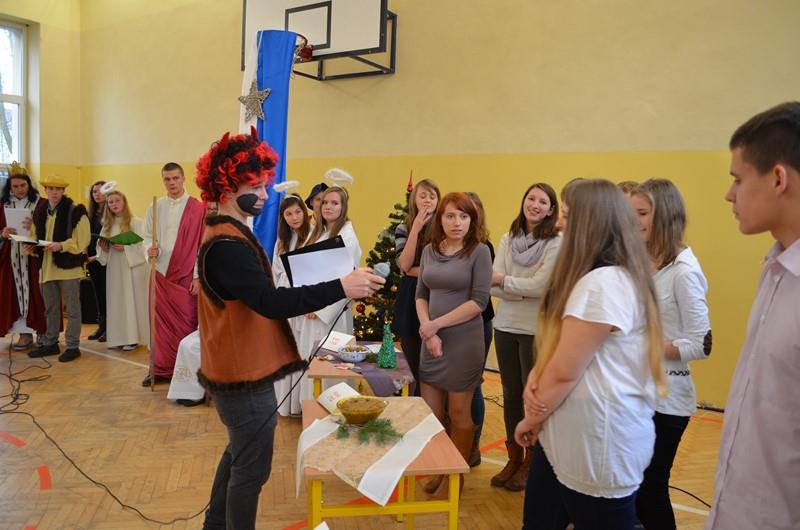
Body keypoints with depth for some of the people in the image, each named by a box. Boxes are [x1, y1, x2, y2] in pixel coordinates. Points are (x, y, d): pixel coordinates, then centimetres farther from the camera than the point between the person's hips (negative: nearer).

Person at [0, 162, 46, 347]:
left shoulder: (40, 203, -2)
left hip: (33, 255, -3)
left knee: (33, 292, -2)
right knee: (15, 293, 3)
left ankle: (41, 331, 7)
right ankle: (24, 333, 8)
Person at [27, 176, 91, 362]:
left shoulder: (76, 211, -9)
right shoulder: (40, 211, 11)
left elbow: (82, 240, -14)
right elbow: (36, 235, 20)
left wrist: (61, 246, -25)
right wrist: (32, 246, 0)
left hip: (68, 265, -7)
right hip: (47, 266, 7)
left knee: (72, 309, 3)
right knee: (51, 309, 17)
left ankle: (72, 346, 11)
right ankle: (50, 343, 29)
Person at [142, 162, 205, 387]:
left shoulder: (196, 208, -5)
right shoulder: (155, 207, 8)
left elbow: (202, 244, -6)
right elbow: (147, 236, 14)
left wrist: (197, 276, -9)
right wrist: (150, 248, -10)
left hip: (185, 276, -4)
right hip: (160, 273, 4)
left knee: (185, 324, 2)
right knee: (160, 322, 8)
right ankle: (161, 369, 19)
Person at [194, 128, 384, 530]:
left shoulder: (224, 234, 10)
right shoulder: (227, 245, -24)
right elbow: (270, 302, -34)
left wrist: (297, 304, 7)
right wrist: (341, 288, -38)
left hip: (235, 368, 11)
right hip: (245, 376, -11)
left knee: (238, 454, 26)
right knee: (251, 469, 5)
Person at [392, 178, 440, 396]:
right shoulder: (403, 228, 4)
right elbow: (403, 265, -11)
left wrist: (415, 270, -8)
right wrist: (416, 228, -14)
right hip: (409, 301, 2)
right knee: (412, 364, 11)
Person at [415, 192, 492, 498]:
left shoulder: (479, 252, -8)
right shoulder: (429, 250, 7)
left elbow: (479, 301, -14)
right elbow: (421, 294, 7)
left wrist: (436, 324, -13)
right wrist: (428, 331, -8)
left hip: (463, 341, -5)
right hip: (431, 340, 5)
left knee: (458, 413, 7)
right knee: (430, 412, 11)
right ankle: (438, 471, 31)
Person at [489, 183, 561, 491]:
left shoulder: (556, 243, -8)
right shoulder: (507, 239, 5)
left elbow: (540, 286, -18)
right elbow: (493, 285, -3)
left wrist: (504, 280, -9)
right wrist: (526, 290, -17)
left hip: (537, 330, -4)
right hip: (506, 326, 4)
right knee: (510, 394, 14)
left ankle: (530, 463, 27)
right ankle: (513, 459, 31)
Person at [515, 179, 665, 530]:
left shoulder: (602, 284, -23)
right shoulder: (608, 278, 12)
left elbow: (565, 372, -21)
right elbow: (554, 345, 12)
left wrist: (532, 418, -5)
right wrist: (535, 378, -6)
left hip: (597, 446, -9)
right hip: (568, 435, 10)